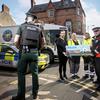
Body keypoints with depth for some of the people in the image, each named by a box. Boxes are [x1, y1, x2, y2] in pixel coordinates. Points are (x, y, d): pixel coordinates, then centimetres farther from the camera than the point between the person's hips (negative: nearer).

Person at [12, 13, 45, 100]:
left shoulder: (22, 26, 5)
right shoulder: (38, 29, 13)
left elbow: (16, 41, -3)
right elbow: (42, 44, 11)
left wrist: (19, 48, 13)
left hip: (24, 52, -2)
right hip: (34, 53, 3)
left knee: (21, 73, 6)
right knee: (35, 73, 11)